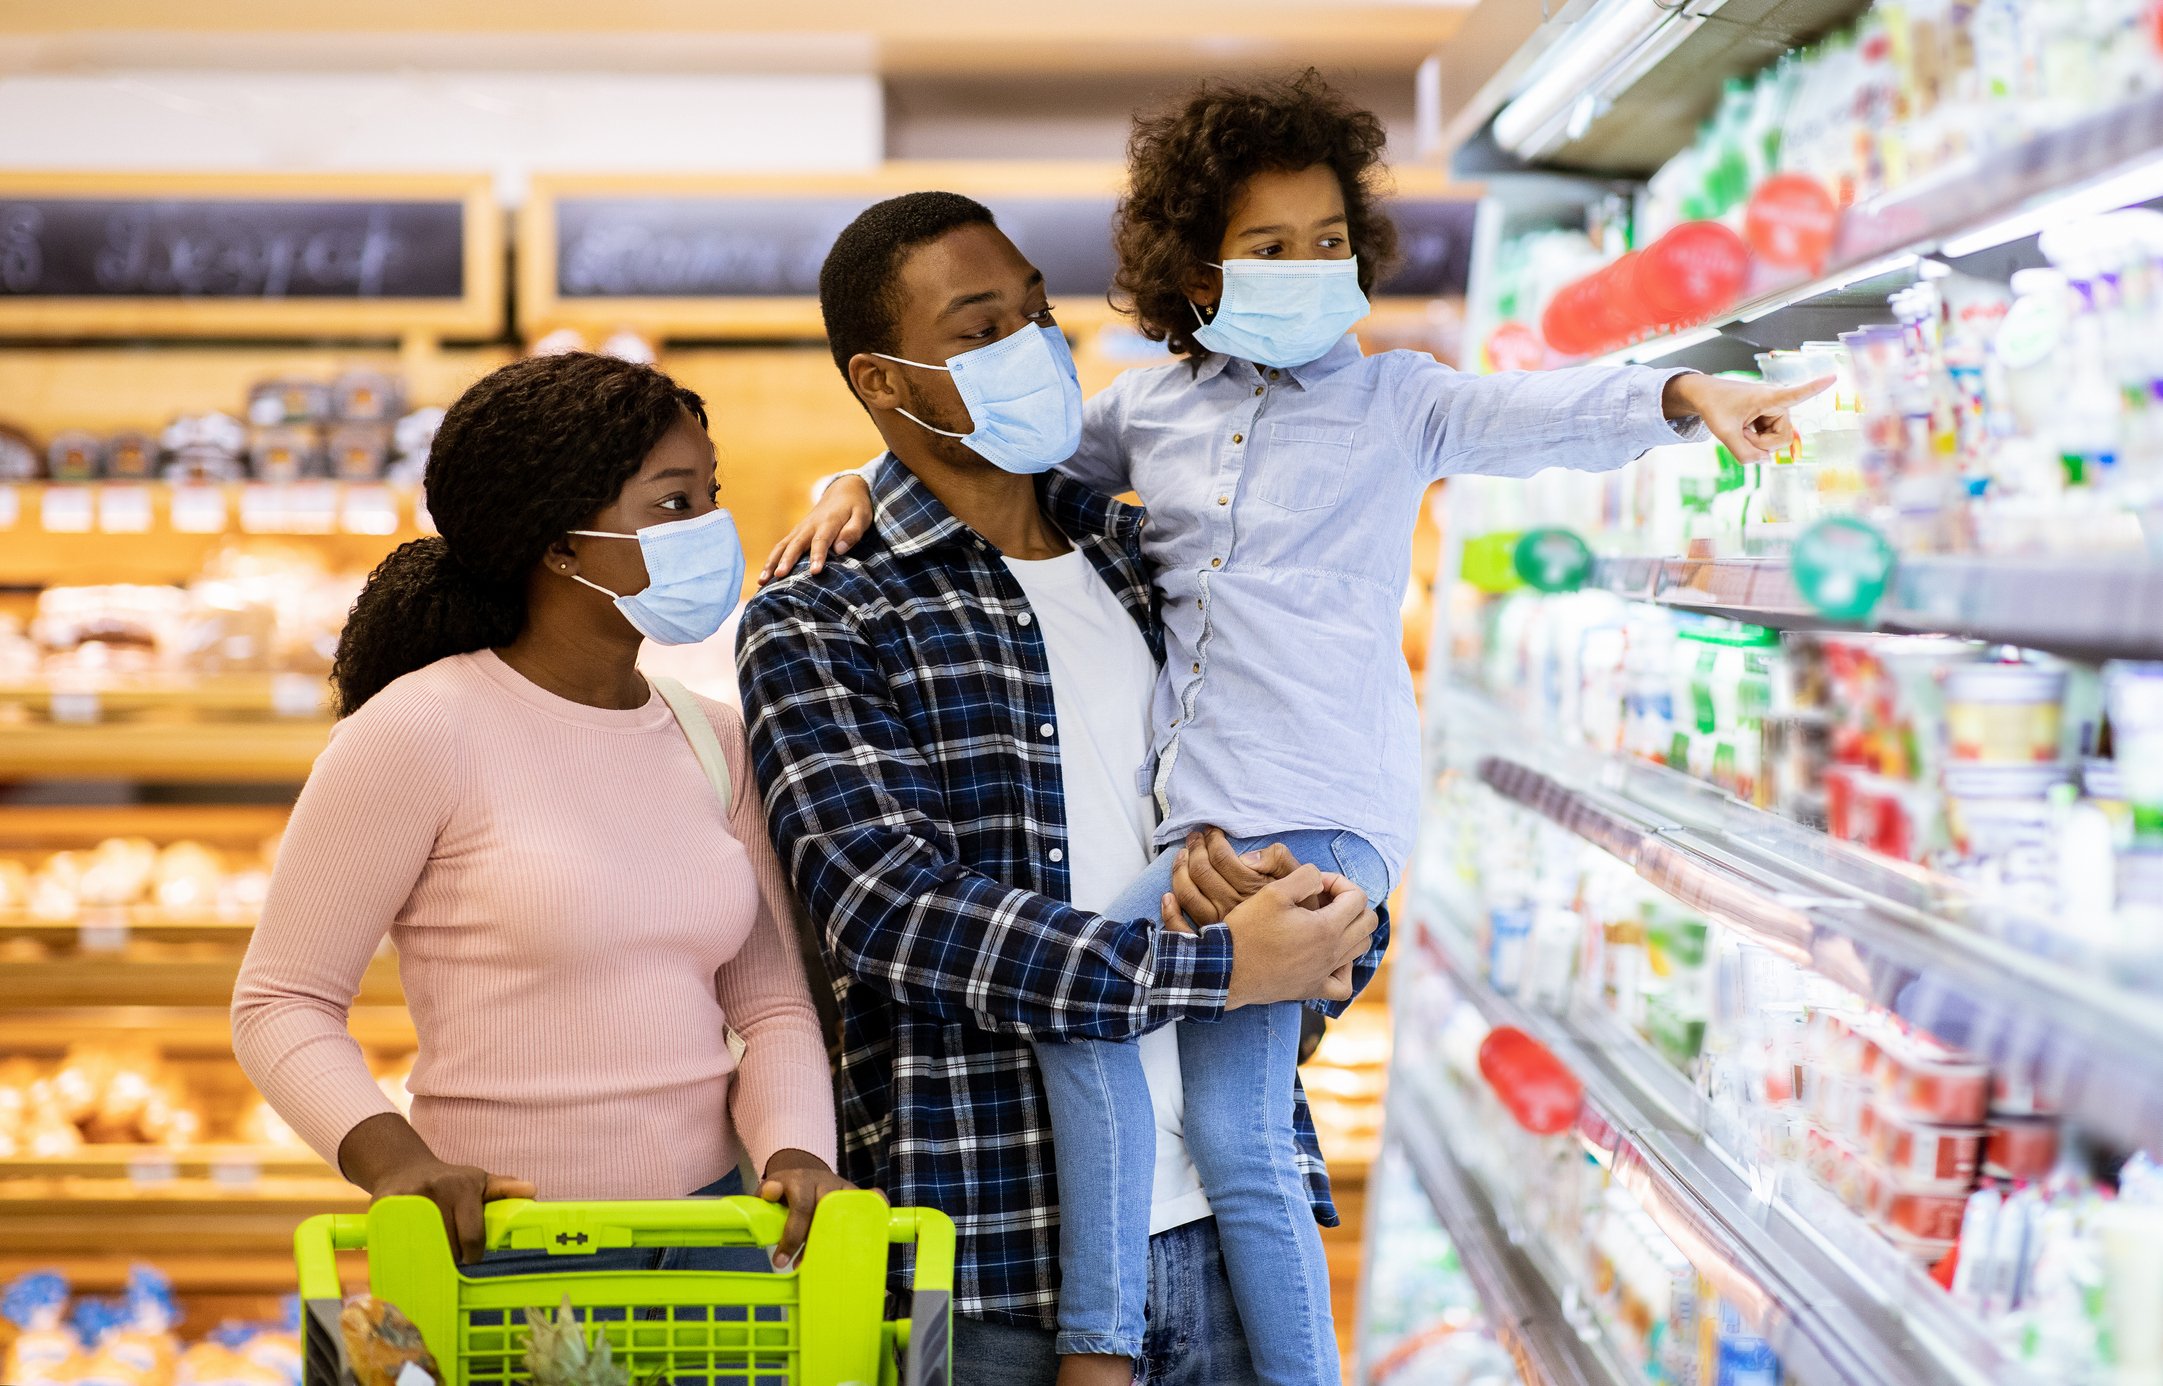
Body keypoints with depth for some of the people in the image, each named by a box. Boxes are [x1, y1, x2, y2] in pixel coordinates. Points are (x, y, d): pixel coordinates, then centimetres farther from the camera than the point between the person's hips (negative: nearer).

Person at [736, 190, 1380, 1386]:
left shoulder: (1153, 561, 14)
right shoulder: (816, 628, -2)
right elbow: (887, 910, -16)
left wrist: (1323, 943, -8)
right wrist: (1216, 967, -19)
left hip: (1223, 1224, 5)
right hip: (995, 1256, -4)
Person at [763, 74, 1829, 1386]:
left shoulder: (1393, 401, 3)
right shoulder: (1150, 406, 14)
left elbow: (1540, 413, -13)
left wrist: (1681, 394, -32)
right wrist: (863, 487, 10)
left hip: (1326, 812, -5)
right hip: (1204, 814, 5)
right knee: (1236, 1137, 5)